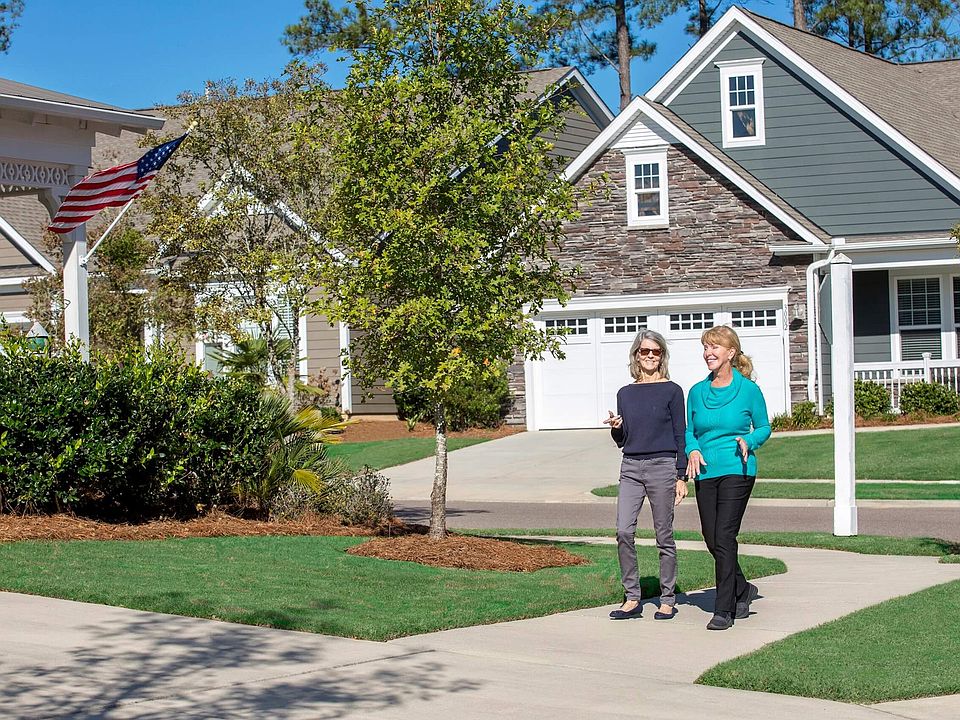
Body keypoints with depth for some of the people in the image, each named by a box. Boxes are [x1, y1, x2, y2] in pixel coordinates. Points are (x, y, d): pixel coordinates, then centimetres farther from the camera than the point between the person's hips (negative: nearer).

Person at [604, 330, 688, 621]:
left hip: (662, 466, -3)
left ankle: (668, 600, 11)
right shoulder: (625, 393, 12)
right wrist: (615, 427, -5)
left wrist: (681, 477, -5)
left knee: (664, 536, 2)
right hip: (631, 467, 3)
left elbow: (680, 435, 1)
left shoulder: (671, 391, 1)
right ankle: (632, 598, 0)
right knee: (623, 531, -9)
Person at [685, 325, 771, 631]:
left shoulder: (748, 389, -2)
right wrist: (692, 450, -4)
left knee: (724, 538, -11)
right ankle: (743, 590, 32)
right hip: (706, 472, 5)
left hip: (737, 471, -5)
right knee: (712, 540, 8)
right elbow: (689, 431, 16)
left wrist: (748, 440, -13)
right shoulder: (697, 392, 8)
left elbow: (764, 427, 7)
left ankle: (724, 610, -5)